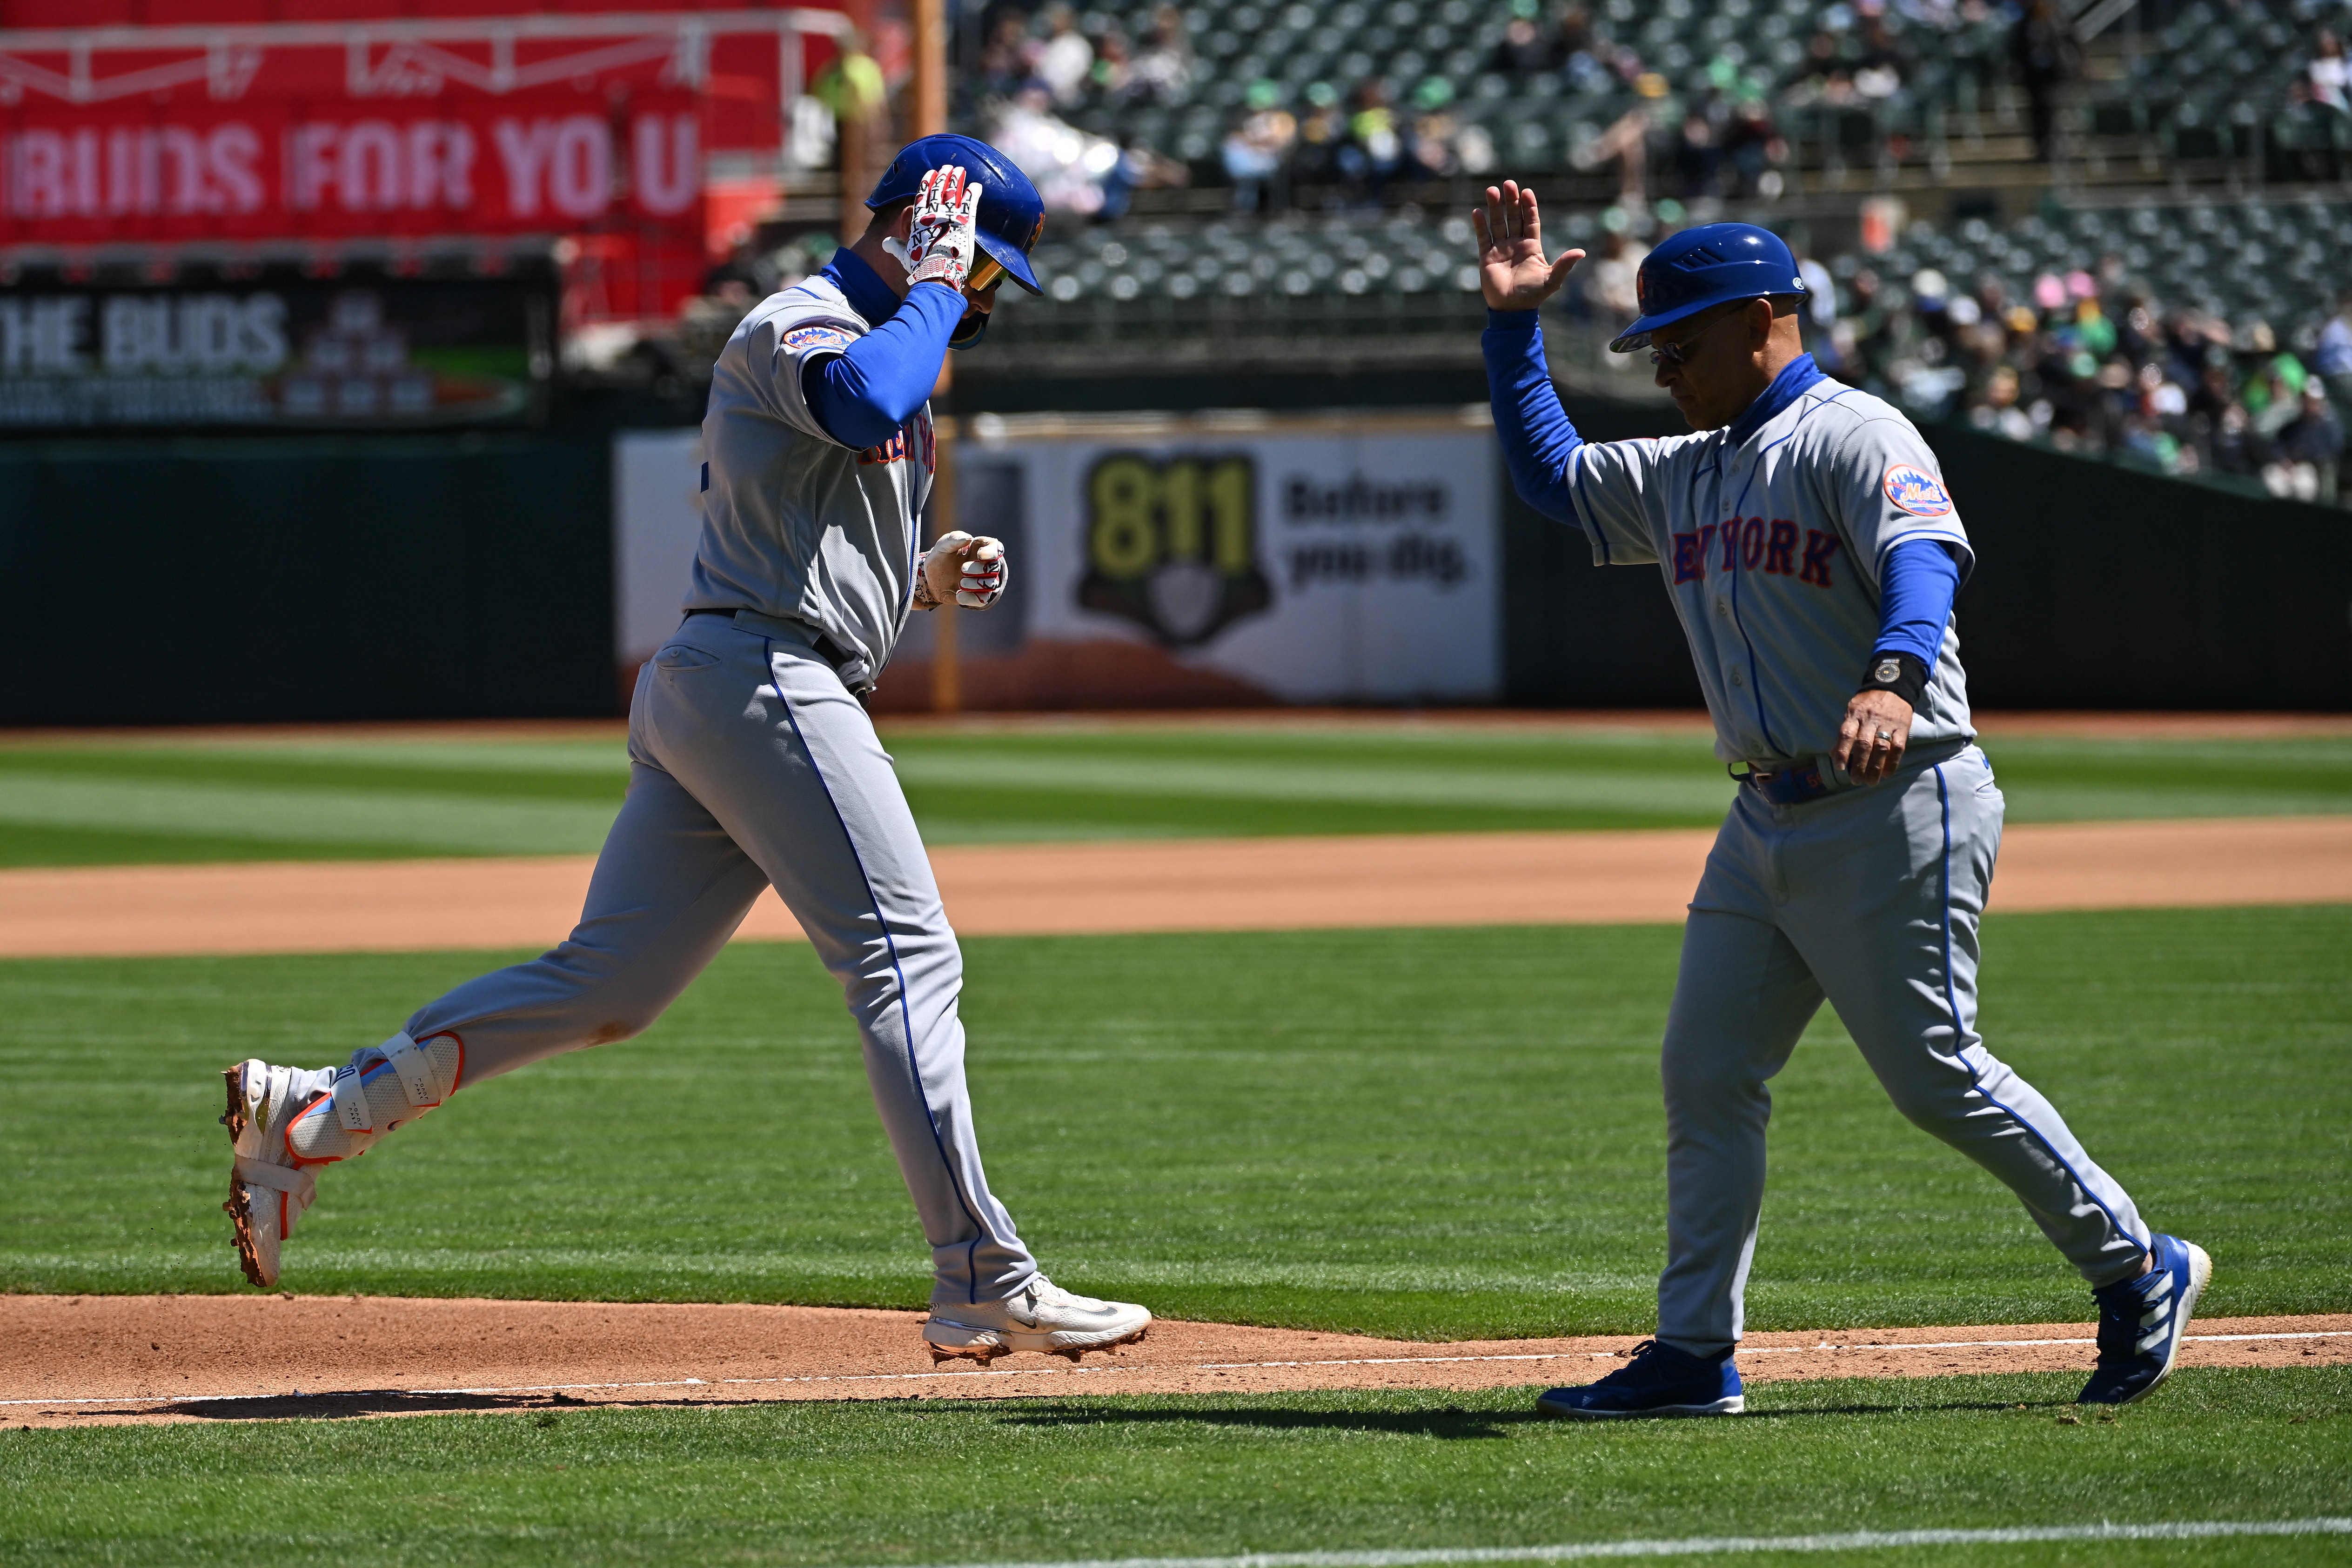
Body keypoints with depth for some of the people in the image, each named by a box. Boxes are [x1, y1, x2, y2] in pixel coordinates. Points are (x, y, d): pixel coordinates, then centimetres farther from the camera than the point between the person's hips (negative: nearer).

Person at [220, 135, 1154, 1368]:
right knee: (907, 955, -12)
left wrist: (928, 578, 14)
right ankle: (983, 1287, -14)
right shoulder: (797, 321, -6)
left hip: (695, 702, 10)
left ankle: (308, 1117, 5)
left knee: (606, 983, 6)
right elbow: (869, 404, -30)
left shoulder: (875, 342, 26)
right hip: (766, 679, -10)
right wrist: (936, 284, -15)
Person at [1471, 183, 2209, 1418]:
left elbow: (1925, 556, -27)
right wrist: (1512, 323, 16)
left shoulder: (1855, 438, -10)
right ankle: (1693, 1352, 6)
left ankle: (2137, 1272, 7)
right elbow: (1550, 474, 29)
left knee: (1932, 1074, -7)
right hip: (1767, 825, 9)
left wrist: (1892, 679, -47)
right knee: (1705, 1075, 3)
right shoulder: (1684, 475, 18)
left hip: (1897, 808, -9)